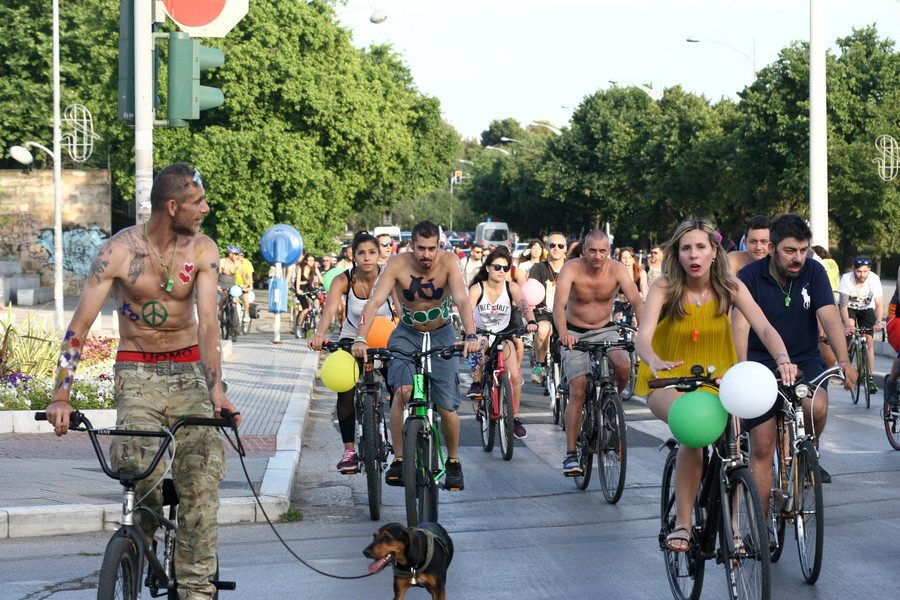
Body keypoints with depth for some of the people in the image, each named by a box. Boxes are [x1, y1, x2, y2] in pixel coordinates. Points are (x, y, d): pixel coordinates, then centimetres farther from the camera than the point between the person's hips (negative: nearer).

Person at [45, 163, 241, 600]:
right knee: (140, 471, -23)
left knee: (202, 474, -16)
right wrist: (61, 396, -24)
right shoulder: (118, 251, -12)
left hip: (187, 369, 2)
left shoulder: (202, 249, -7)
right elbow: (80, 324, -14)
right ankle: (141, 537, 11)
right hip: (136, 372, -2)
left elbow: (208, 323, -16)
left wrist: (216, 389, -32)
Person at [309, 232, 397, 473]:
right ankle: (349, 451, -4)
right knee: (345, 393, -15)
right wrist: (319, 335, -56)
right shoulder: (343, 280, -21)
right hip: (352, 338, 0)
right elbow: (329, 310, -36)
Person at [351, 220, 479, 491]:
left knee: (447, 407, -5)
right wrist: (360, 339, -43)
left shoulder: (448, 262, -20)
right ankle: (398, 460, -13)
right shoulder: (398, 264, -20)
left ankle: (453, 461, 20)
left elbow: (462, 300, -31)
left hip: (441, 336, 0)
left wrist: (471, 336, -48)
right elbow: (375, 301, -28)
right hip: (407, 335, 0)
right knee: (402, 390, -24)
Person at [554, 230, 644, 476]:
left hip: (605, 330, 2)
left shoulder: (617, 270, -14)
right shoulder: (571, 269, -19)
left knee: (624, 367, -27)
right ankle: (570, 455, -8)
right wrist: (563, 334, -48)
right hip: (575, 334, -2)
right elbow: (559, 303, -31)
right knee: (578, 391, -13)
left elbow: (637, 301, -23)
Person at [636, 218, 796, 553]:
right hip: (668, 384, -3)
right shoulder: (664, 288, -14)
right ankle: (683, 524, -23)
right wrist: (655, 362, -51)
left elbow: (764, 327, -19)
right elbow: (643, 337, -27)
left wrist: (783, 358, -40)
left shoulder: (730, 288, -7)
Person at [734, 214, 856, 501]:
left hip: (805, 360, 1)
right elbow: (741, 324, -22)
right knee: (762, 448, -6)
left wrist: (844, 361, -31)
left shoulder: (814, 272, -4)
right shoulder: (750, 276, -10)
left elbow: (830, 317, -14)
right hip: (762, 363, -1)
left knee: (816, 406, -31)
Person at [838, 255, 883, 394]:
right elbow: (844, 304, -35)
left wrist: (878, 322, -46)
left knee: (869, 340, -11)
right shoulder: (847, 279, -29)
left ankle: (870, 377, -7)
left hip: (866, 309, 1)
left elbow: (879, 303, -29)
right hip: (850, 308, -1)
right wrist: (847, 324, -50)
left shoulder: (874, 279, -25)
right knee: (850, 329, -30)